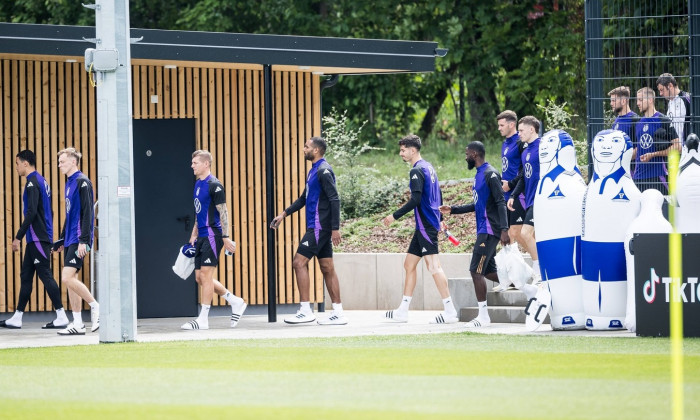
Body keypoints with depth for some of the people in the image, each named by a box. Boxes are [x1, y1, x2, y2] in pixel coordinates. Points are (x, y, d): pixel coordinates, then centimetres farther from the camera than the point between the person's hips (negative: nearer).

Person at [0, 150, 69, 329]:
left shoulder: (32, 183, -13)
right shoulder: (41, 181, 17)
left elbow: (31, 212, -21)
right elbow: (47, 212, 22)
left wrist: (18, 237, -19)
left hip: (37, 238, -10)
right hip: (36, 239, 10)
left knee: (45, 275, -9)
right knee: (25, 276, 11)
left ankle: (61, 317, -9)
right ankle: (17, 318, 13)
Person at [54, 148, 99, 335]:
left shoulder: (82, 182, -11)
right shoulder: (69, 183, 18)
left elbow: (87, 213, -17)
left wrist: (83, 240, -22)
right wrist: (62, 240, 24)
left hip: (78, 240, -10)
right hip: (69, 240, 10)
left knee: (68, 277, -17)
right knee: (69, 279, 6)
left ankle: (95, 306, -3)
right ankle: (77, 324, 8)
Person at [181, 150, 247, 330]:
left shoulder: (214, 185, -11)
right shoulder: (198, 184, 16)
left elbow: (223, 212, -14)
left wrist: (225, 237, -18)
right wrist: (194, 235, 23)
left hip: (212, 235, -9)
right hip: (202, 237, 9)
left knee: (205, 274, -9)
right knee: (200, 277, 8)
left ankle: (203, 319, -7)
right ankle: (236, 302, 20)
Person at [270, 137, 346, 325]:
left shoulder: (323, 171, -14)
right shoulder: (314, 170, 17)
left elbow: (334, 199, -20)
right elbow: (303, 198, 27)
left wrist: (335, 228, -23)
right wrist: (284, 214, 21)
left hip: (319, 227, -10)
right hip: (316, 227, 10)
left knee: (299, 262, -10)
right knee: (327, 268, 8)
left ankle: (305, 311, -10)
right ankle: (338, 313, 9)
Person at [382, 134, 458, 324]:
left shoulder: (417, 171, -14)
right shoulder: (428, 168, 16)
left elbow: (415, 200, -22)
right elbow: (438, 196, 22)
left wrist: (395, 216, -16)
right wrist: (440, 219, 29)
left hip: (426, 225, -10)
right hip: (425, 226, 10)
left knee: (433, 266, -12)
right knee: (409, 264, 13)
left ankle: (450, 311, -14)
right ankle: (403, 311, 15)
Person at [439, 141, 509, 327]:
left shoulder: (490, 174, -14)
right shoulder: (479, 175, 17)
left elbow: (501, 203, -20)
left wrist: (504, 229, -28)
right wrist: (453, 210, 25)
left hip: (489, 231, -10)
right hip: (483, 230, 10)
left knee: (476, 270, -10)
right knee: (488, 271, 12)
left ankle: (483, 316, -7)